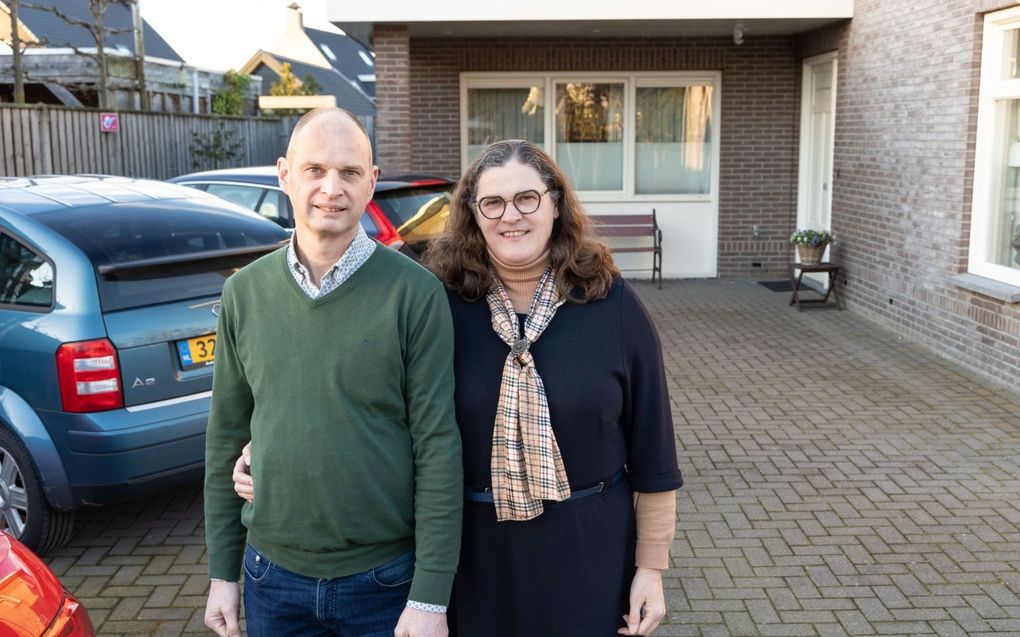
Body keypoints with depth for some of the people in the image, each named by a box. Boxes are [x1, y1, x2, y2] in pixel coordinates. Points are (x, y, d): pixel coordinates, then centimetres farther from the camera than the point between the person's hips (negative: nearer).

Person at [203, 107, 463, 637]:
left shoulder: (415, 292, -12)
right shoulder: (245, 292, -1)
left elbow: (438, 448, -12)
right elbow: (226, 437, 5)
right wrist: (222, 572, 7)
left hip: (385, 577, -3)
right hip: (272, 575, 3)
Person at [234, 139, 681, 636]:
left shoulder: (613, 305, -7)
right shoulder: (437, 304, -9)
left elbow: (650, 451, -3)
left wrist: (651, 566, -1)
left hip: (589, 549, 0)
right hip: (474, 551, 0)